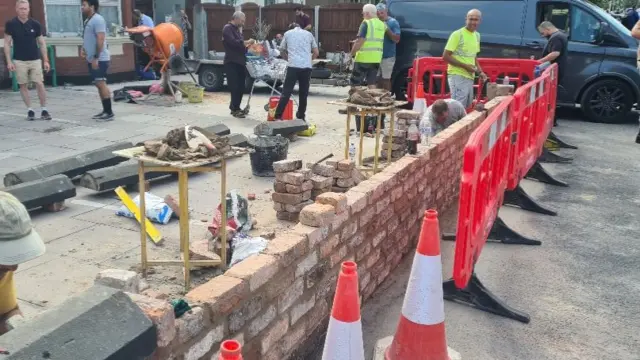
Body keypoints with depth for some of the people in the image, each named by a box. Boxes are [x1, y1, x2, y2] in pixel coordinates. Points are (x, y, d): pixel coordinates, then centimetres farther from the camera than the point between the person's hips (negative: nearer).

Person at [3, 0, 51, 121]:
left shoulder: (35, 24, -1)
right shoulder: (11, 24, -3)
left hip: (35, 60, 0)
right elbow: (7, 43, 0)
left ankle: (44, 110, 2)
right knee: (23, 86, 4)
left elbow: (42, 43, 5)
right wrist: (9, 61, -7)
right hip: (19, 61, 0)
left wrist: (46, 60, 0)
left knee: (40, 84, -6)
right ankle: (30, 110, 12)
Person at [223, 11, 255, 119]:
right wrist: (246, 42, -15)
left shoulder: (237, 29, 21)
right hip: (232, 62, -9)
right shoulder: (227, 28, -9)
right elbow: (233, 42, -23)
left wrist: (247, 45, 8)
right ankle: (235, 109, -2)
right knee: (235, 87, -8)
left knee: (240, 87, 10)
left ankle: (235, 107, 19)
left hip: (239, 62, 9)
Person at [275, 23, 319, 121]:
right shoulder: (308, 34, 18)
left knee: (286, 92, -2)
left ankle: (278, 116, -6)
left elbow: (282, 50, 22)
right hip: (307, 67, 2)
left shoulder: (288, 33, 14)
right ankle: (301, 117, 15)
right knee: (303, 93, 10)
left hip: (293, 66, -2)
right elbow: (316, 53, 17)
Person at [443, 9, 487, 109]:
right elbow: (445, 56, -15)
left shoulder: (477, 35, 11)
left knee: (466, 106, 16)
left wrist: (480, 71, 7)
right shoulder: (457, 34, -12)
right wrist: (465, 66, -18)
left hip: (470, 77, 8)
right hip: (457, 76, -8)